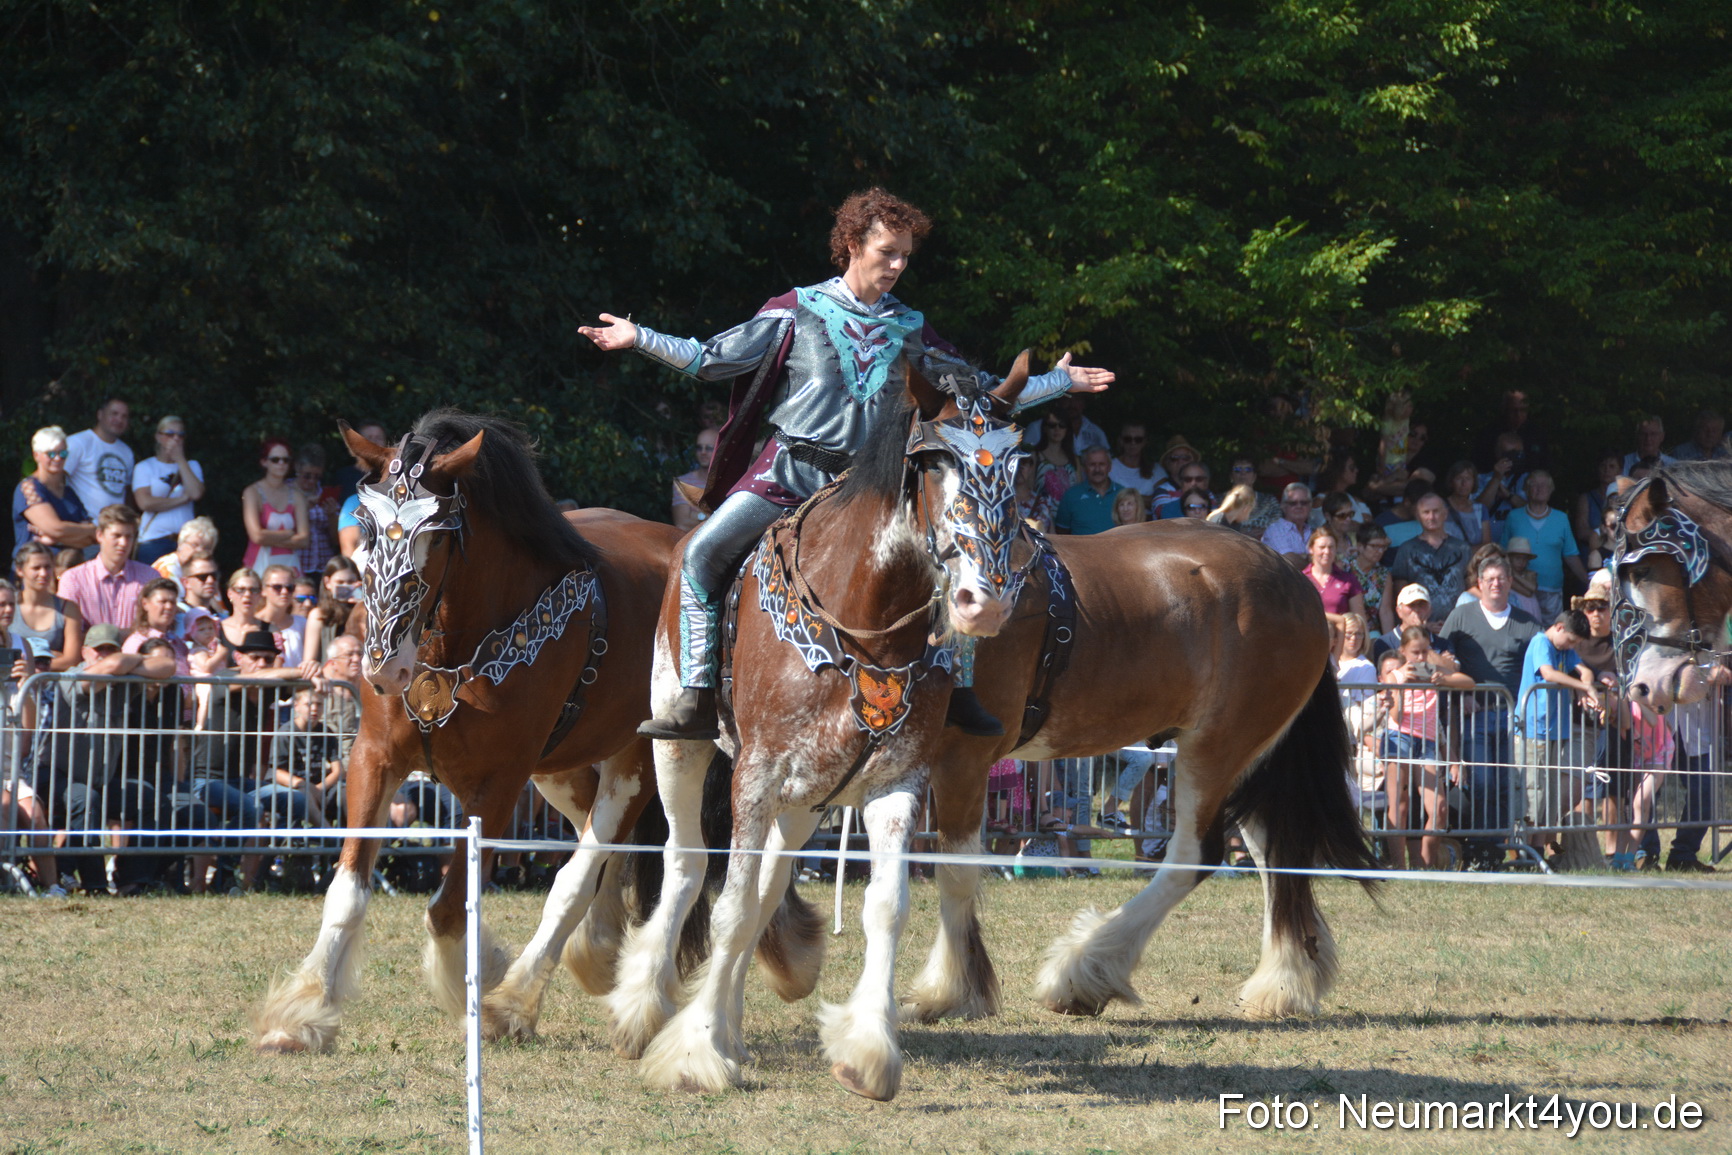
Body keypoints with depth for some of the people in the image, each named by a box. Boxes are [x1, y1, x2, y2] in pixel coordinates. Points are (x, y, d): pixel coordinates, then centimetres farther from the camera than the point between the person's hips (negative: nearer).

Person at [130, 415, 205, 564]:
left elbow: (196, 493, -3)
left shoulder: (191, 466, 18)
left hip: (185, 539, 2)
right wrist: (182, 499, -2)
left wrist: (180, 460, 2)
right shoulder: (144, 467, 9)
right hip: (153, 539, -2)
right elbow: (145, 503, -7)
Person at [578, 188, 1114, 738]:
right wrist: (638, 338, -4)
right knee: (704, 551, -22)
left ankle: (960, 690, 5)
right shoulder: (798, 311, 5)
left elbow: (982, 392, 21)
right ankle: (696, 697, -18)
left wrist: (1061, 381, 20)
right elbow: (712, 360, 5)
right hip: (791, 467, -2)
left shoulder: (909, 330, 12)